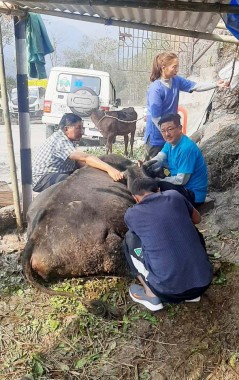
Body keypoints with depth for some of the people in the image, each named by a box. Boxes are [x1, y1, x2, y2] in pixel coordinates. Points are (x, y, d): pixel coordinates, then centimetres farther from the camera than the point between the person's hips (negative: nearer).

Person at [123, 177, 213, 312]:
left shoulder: (131, 214, 0)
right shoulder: (174, 195, 6)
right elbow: (197, 219, 24)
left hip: (170, 290, -3)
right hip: (204, 281, 3)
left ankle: (151, 295, 15)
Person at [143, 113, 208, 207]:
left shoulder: (186, 148, -25)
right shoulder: (170, 142, 3)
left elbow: (181, 180, -24)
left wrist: (158, 180, -15)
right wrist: (146, 165, -29)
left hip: (193, 194, -8)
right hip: (181, 185, 9)